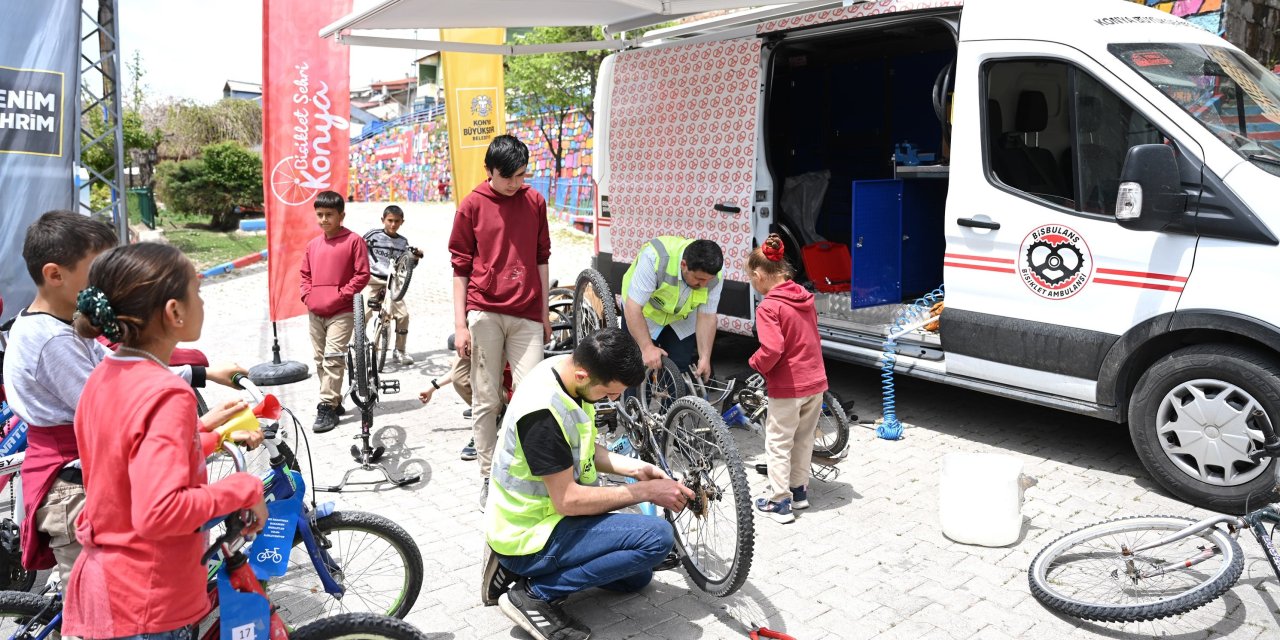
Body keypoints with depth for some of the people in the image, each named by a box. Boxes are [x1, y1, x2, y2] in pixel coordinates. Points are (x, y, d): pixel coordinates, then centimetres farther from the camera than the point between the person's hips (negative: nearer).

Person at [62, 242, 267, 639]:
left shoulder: (103, 377, 2)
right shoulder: (166, 395, -26)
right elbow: (159, 512, -33)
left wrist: (206, 434, 16)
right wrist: (245, 490, -22)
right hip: (149, 607, -8)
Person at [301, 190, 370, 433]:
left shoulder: (354, 241, -5)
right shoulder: (313, 245, 11)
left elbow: (362, 274, -8)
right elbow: (305, 274, 21)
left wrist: (340, 296, -12)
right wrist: (307, 296, 5)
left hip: (341, 312, -6)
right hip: (315, 312, 6)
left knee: (332, 358, -12)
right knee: (320, 360, 11)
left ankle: (327, 407, -7)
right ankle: (334, 402, 23)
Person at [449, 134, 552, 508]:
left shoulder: (535, 201, 10)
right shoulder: (472, 206, 3)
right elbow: (461, 268, 4)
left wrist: (545, 315, 15)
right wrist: (460, 324, -2)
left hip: (526, 315, 2)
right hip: (484, 313, -2)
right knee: (486, 401, 3)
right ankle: (488, 475, 14)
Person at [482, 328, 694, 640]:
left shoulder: (567, 368, -4)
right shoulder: (543, 411, -32)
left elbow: (584, 451, 10)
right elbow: (568, 500, -26)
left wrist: (636, 468, -4)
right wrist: (647, 491, -19)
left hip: (533, 514, 10)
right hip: (528, 537, -9)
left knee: (636, 577, 23)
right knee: (658, 536, -21)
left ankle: (514, 568, 16)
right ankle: (534, 593, -9)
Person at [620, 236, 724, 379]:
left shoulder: (714, 272, -27)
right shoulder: (655, 257, -40)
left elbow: (707, 316, -17)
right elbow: (633, 307, -36)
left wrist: (705, 357, -20)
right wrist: (647, 347, -38)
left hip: (682, 317, 3)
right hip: (646, 311, -3)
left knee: (681, 369, -2)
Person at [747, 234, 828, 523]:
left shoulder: (768, 307, -19)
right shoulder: (805, 298, 6)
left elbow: (771, 350, -27)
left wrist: (754, 364, -8)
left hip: (788, 388, -7)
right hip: (816, 381, 8)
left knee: (778, 444, 6)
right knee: (804, 440, 20)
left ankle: (780, 502, 11)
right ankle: (799, 491, 32)